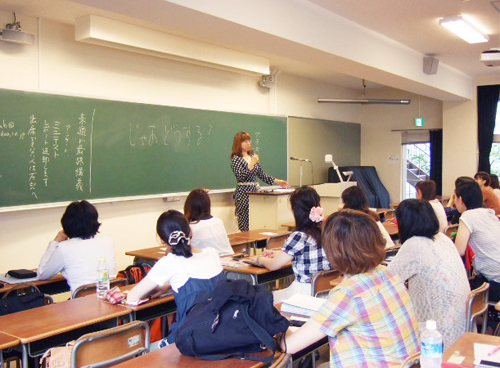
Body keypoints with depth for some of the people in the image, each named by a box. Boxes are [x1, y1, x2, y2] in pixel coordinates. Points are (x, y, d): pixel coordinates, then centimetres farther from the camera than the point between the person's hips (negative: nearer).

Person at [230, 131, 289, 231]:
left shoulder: (252, 155, 14)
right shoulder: (236, 158, -5)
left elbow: (261, 174, 17)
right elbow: (240, 176, -17)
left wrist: (277, 181, 12)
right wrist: (252, 164, -21)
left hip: (255, 190, 6)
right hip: (243, 192, -6)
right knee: (245, 225, -8)